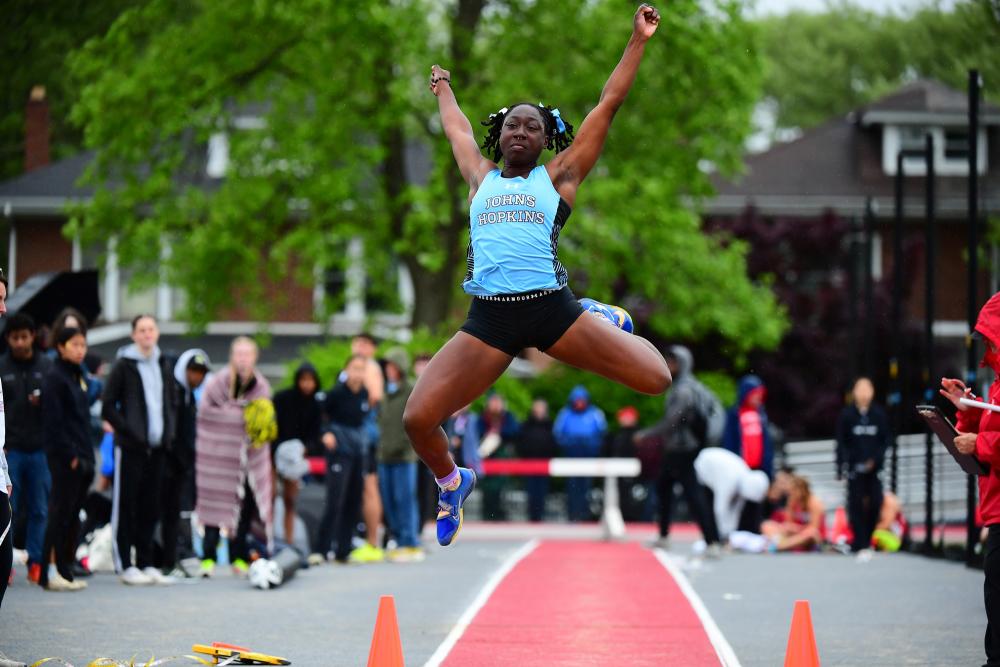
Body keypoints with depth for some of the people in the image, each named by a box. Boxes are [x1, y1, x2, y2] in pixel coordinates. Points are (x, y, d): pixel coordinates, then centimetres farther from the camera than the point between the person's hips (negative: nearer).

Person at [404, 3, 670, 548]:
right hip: (487, 319, 1)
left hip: (553, 311, -1)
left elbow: (607, 105, 12)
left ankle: (607, 323, 27)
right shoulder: (481, 178, 19)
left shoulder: (557, 176, 12)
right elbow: (457, 129, 39)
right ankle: (452, 484, 22)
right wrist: (443, 89, 55)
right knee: (417, 419, -13)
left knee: (658, 379, -8)